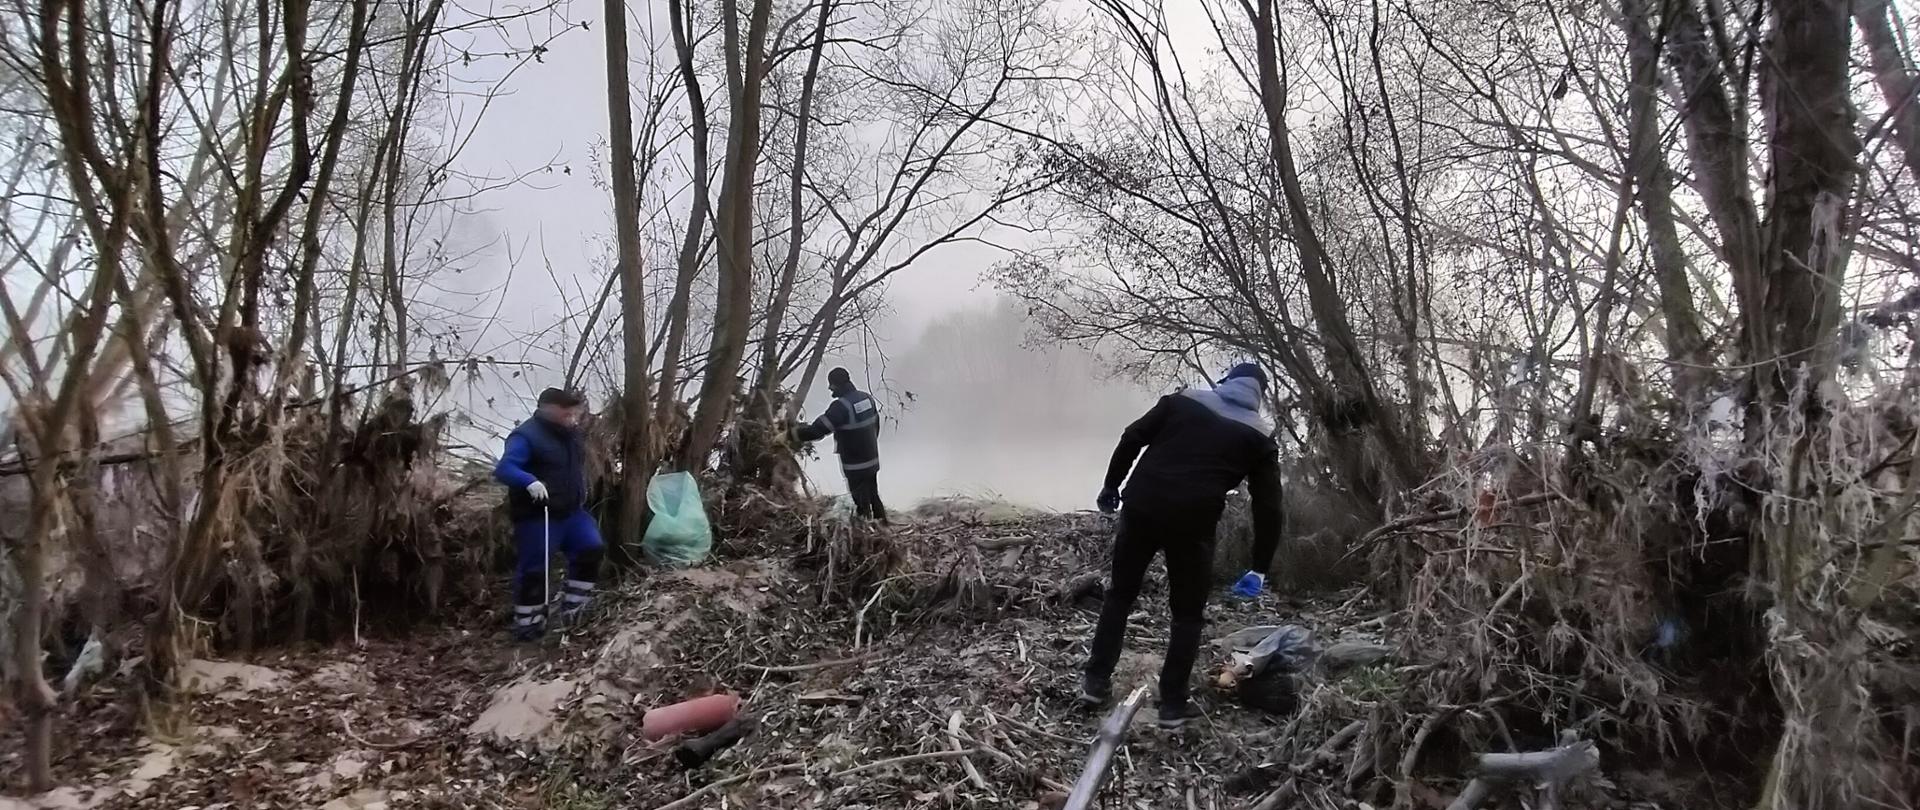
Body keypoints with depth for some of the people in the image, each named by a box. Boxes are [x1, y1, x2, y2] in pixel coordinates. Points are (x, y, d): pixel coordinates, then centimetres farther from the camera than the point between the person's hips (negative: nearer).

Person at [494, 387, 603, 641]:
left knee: (592, 549, 6)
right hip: (538, 517, -8)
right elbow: (503, 469, -28)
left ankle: (572, 608, 17)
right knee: (534, 569, -1)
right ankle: (527, 624, 13)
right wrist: (530, 481, -44)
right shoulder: (527, 435, -18)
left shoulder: (568, 432, 10)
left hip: (571, 511, 8)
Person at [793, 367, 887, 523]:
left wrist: (791, 433, -13)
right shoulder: (867, 398, 0)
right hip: (873, 461, 8)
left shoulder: (841, 406, -25)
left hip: (856, 467, -8)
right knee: (874, 497, 24)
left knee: (862, 504, 5)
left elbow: (818, 430, -25)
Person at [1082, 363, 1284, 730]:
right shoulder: (1258, 437, 9)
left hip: (1141, 507, 2)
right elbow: (1268, 506, 7)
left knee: (1120, 595, 18)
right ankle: (1173, 705, 16)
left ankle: (1096, 683, 23)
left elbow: (1131, 439, 7)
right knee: (1188, 615, 15)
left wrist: (1111, 485, 17)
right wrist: (1259, 568, 13)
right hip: (1192, 524, -2)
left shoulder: (1184, 399, 11)